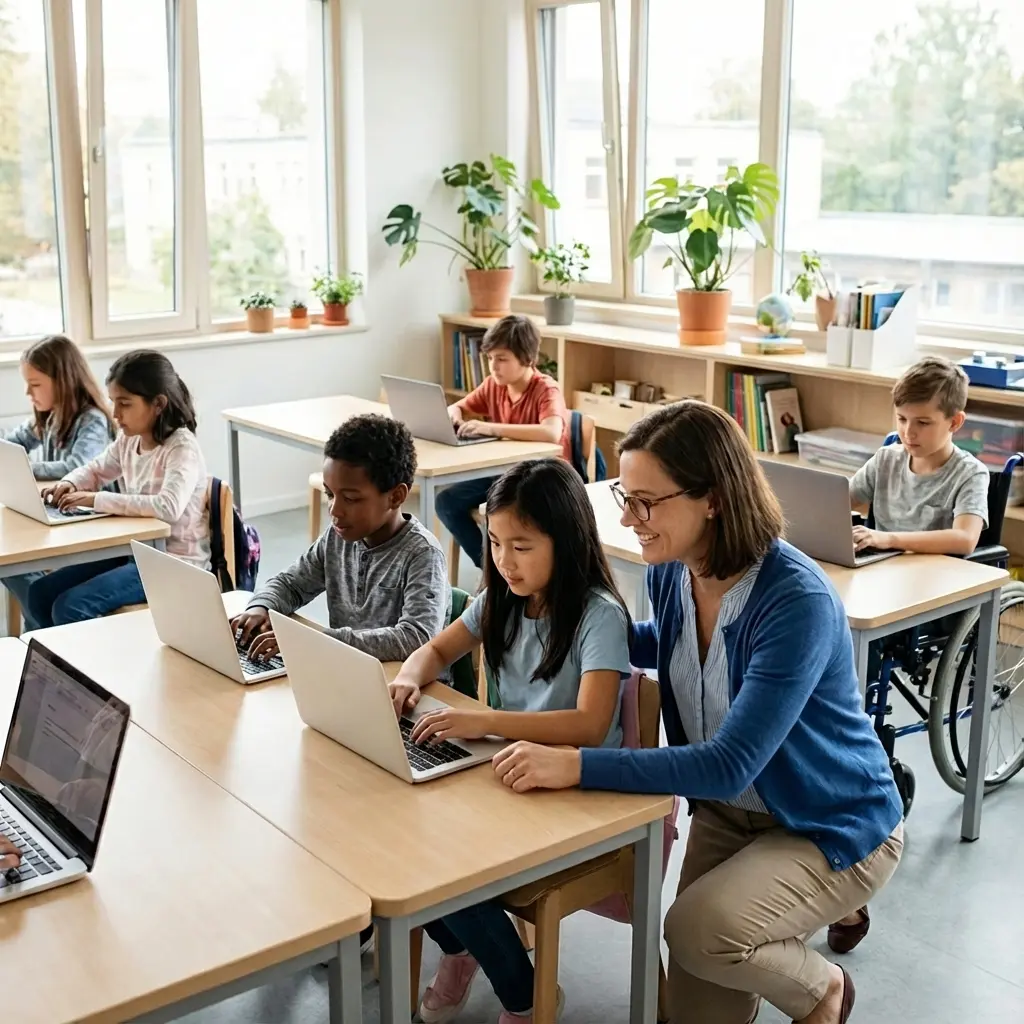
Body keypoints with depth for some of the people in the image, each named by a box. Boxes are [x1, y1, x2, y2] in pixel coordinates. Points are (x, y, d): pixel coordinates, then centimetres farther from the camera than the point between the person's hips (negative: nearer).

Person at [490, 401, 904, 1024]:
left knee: (698, 931, -27)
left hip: (833, 827, -6)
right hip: (729, 810, 6)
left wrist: (577, 767, -42)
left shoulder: (797, 602, -32)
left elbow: (729, 764, -37)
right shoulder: (671, 570, -11)